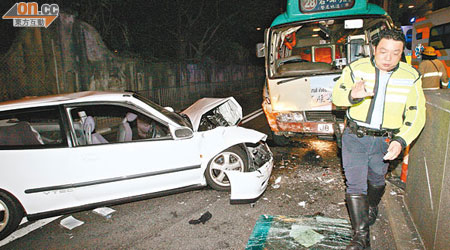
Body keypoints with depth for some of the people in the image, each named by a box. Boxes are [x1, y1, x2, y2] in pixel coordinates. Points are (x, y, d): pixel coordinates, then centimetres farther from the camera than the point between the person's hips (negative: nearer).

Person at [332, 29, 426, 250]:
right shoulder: (356, 69, -7)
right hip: (354, 136, -2)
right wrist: (352, 95, -32)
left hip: (384, 140, 2)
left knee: (376, 180, 21)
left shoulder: (411, 77, -3)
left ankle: (372, 207, 53)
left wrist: (401, 140, -19)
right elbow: (336, 96, -8)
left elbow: (416, 115, -4)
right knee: (355, 184, -5)